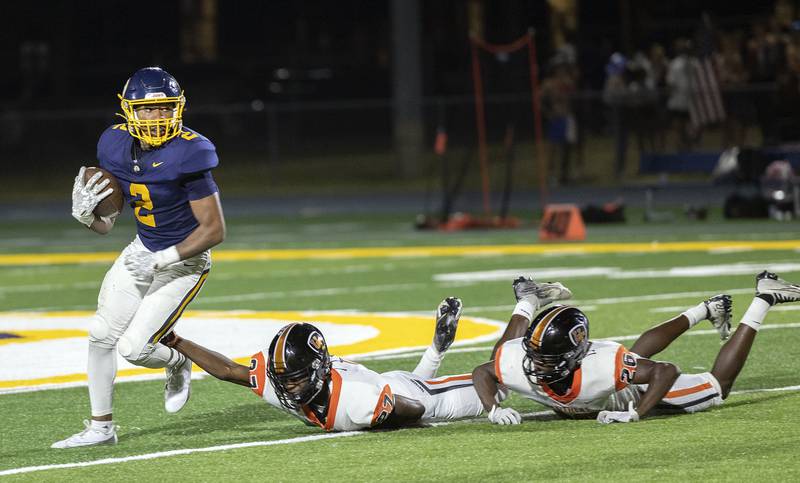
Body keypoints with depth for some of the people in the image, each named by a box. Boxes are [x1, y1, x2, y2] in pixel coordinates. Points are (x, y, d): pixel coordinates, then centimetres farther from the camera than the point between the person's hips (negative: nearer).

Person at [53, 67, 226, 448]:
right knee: (101, 333, 5)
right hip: (142, 251, 7)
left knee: (133, 347, -12)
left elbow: (214, 229, -22)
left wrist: (162, 260, -22)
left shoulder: (185, 155, -27)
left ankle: (178, 363, 23)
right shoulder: (116, 147, -7)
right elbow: (105, 225, 2)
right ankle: (100, 427, 20)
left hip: (183, 261, -7)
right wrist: (84, 213, -20)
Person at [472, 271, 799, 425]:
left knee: (717, 388, 14)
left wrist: (634, 415, -44)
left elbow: (666, 371, -39)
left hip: (634, 395, -5)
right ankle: (705, 311, 57)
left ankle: (762, 301, 27)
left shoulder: (600, 367, -48)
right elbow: (481, 373, -15)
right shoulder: (518, 361, -37)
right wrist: (493, 410, -31)